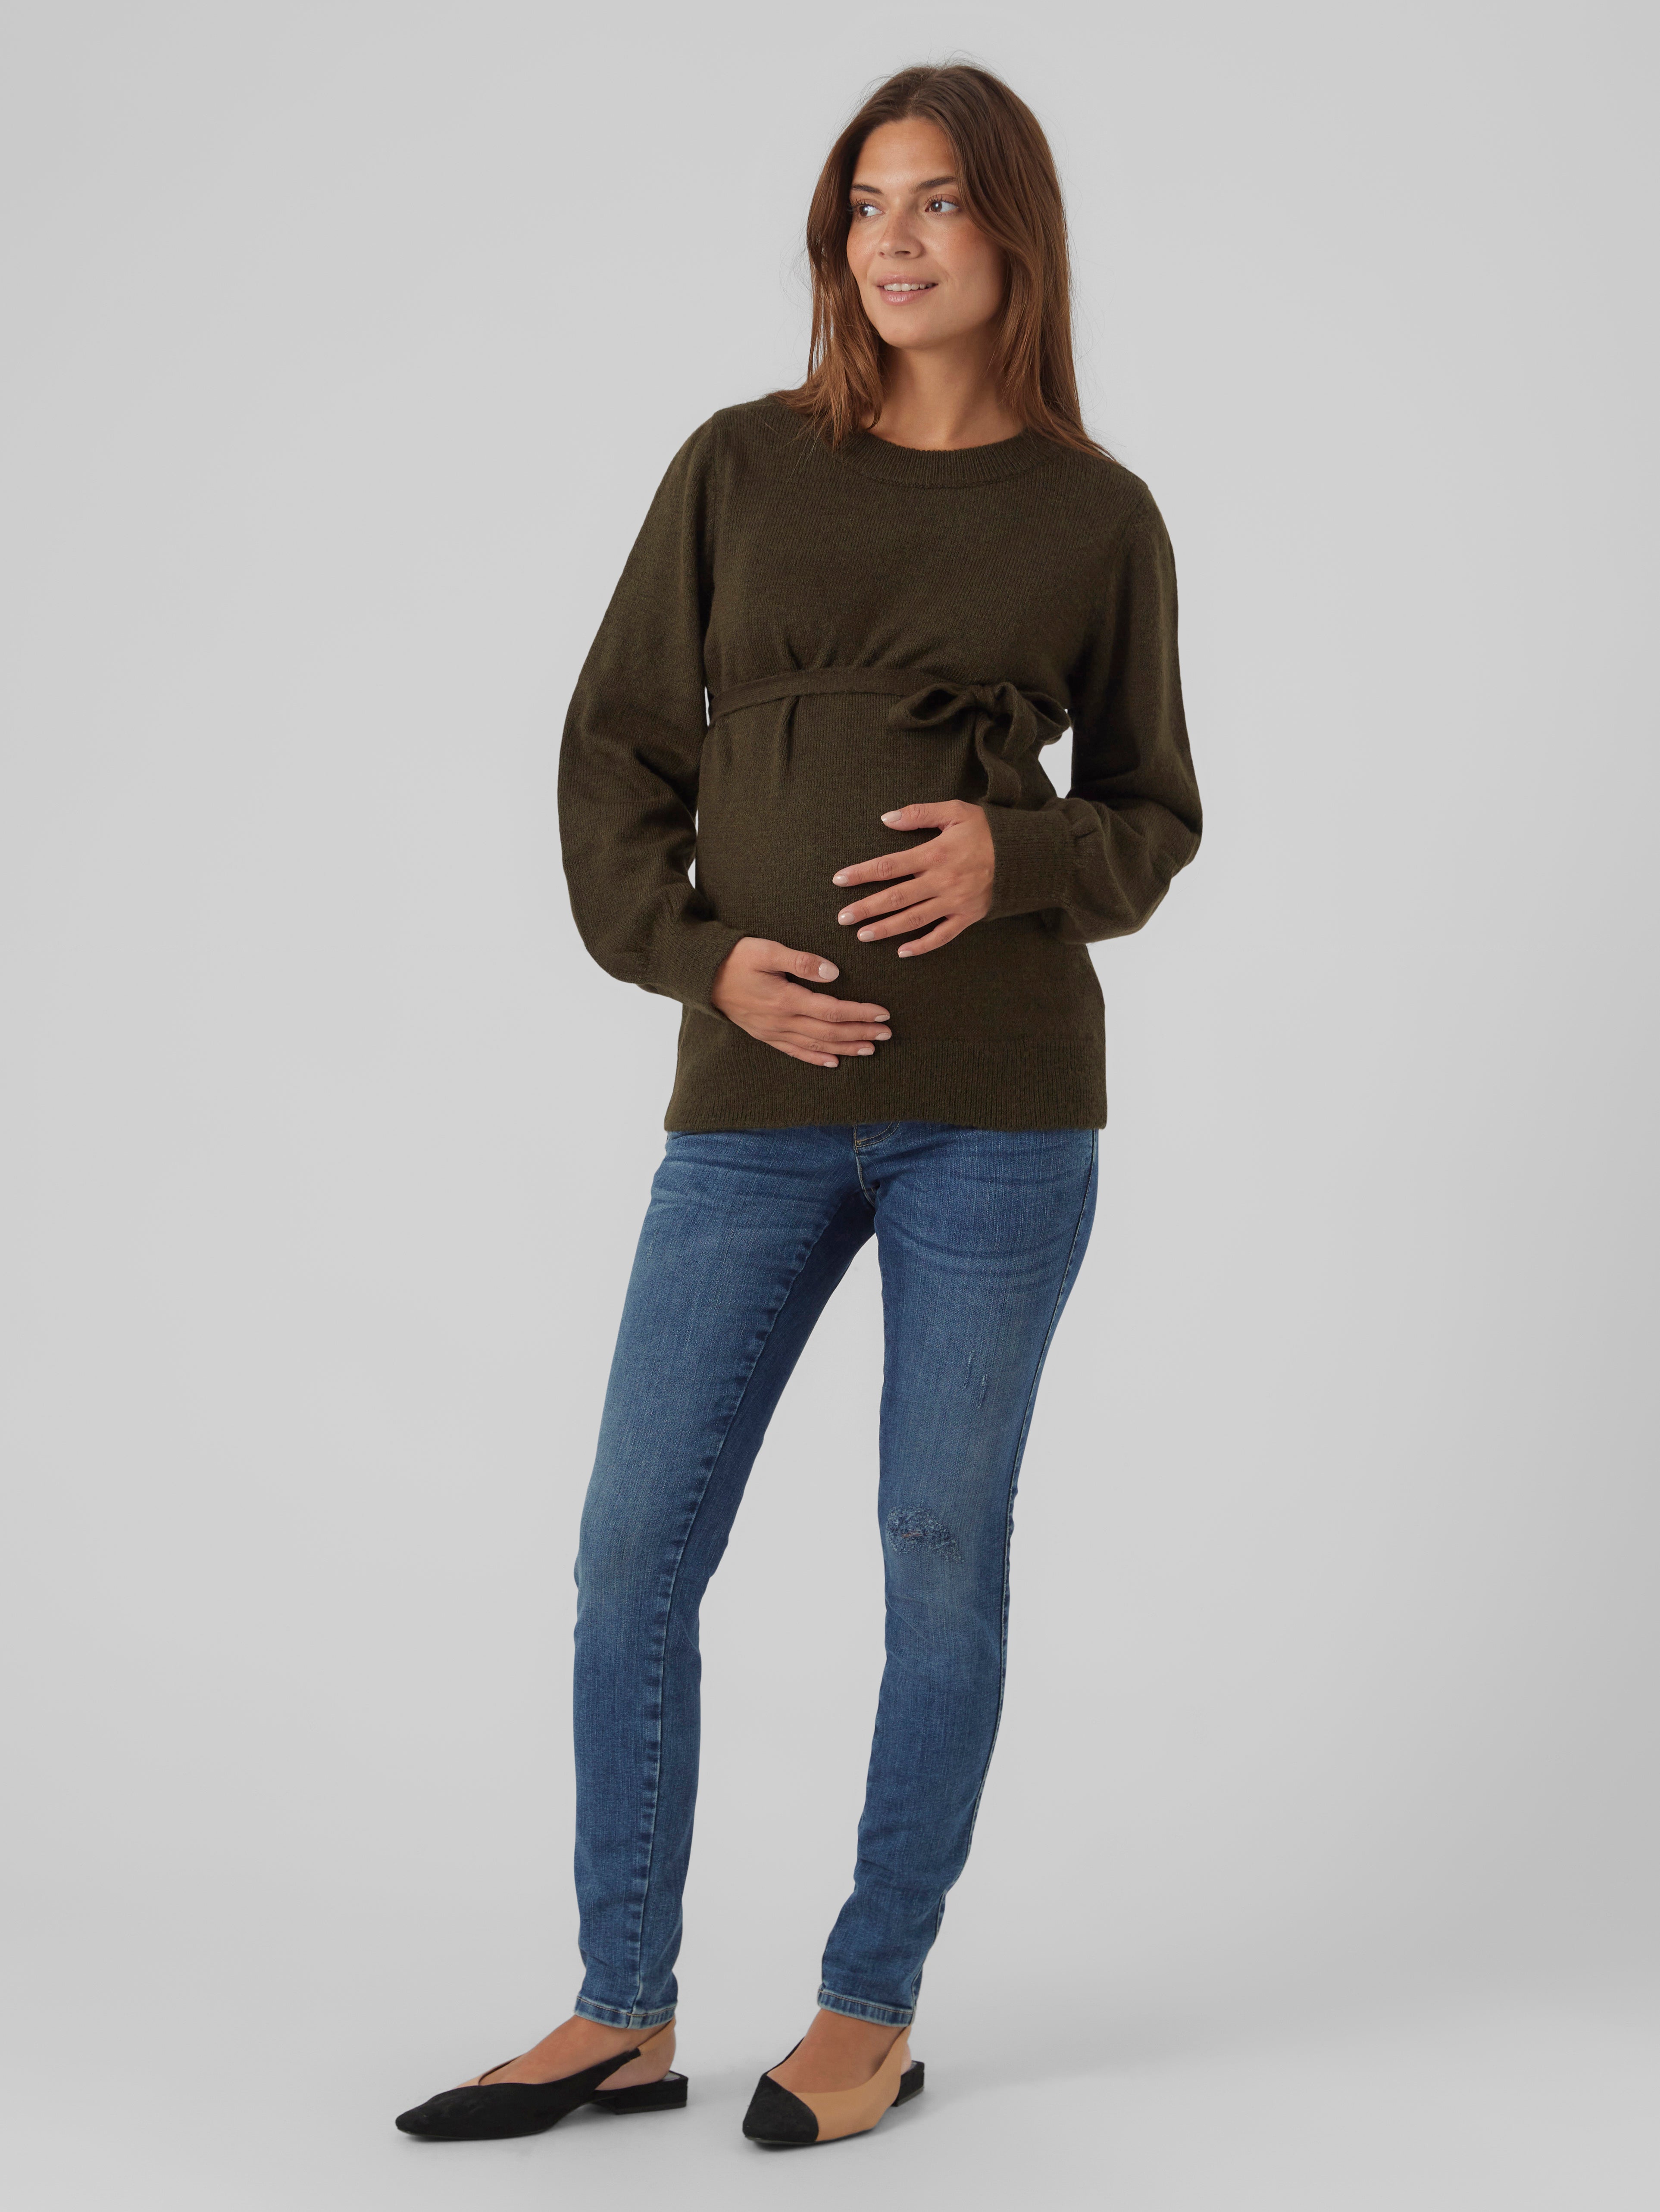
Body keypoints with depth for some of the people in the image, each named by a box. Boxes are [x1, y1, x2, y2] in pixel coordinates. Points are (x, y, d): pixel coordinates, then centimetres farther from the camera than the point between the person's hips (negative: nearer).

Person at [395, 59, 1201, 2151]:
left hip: (1000, 1095, -1)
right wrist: (697, 957, -8)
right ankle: (623, 2018, 17)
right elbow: (616, 752, 8)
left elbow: (1153, 815, 11)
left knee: (942, 1548, 4)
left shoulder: (1099, 518, 5)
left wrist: (1017, 859, -11)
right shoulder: (741, 465, 7)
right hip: (758, 1104, 2)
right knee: (634, 1548, 1)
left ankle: (873, 2012, 21)